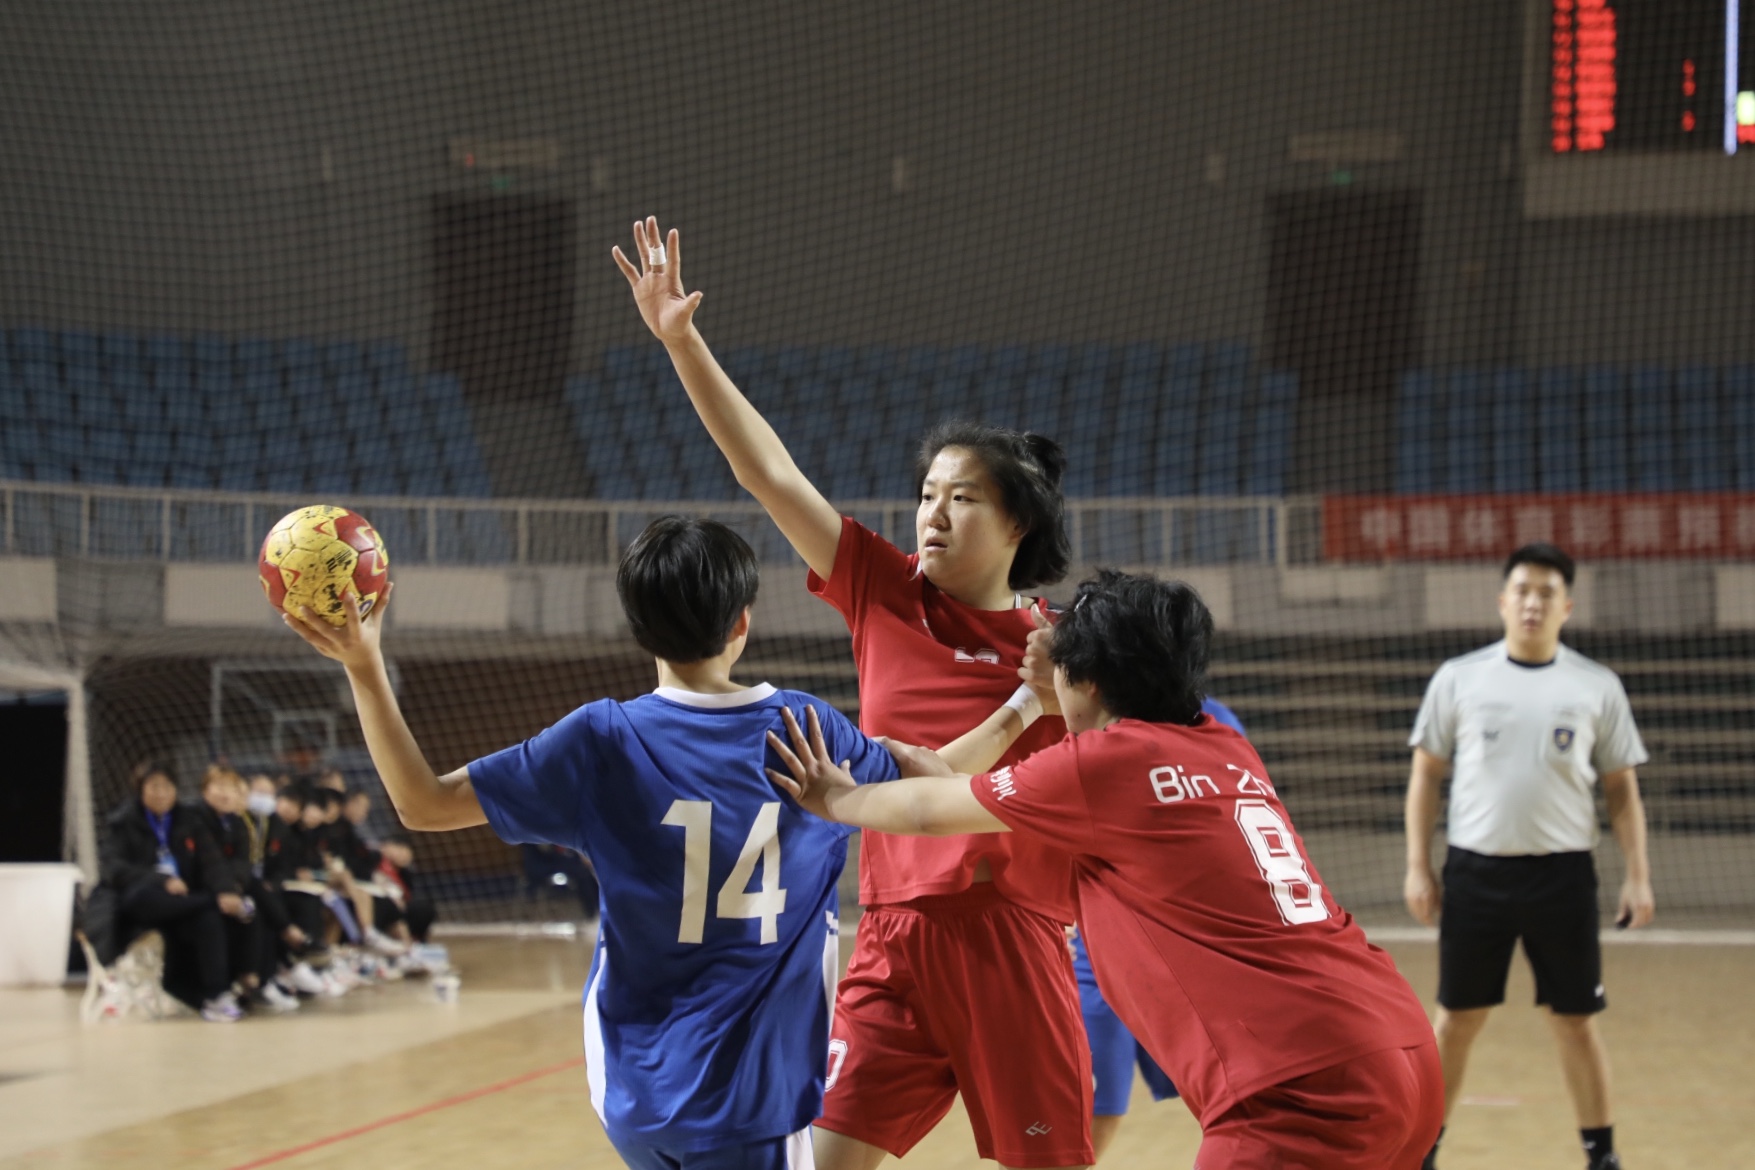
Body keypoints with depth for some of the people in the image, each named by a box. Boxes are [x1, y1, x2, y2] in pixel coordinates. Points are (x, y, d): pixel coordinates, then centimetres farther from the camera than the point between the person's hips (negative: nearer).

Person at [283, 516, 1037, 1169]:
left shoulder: (603, 742, -8)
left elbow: (422, 803, -6)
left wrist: (364, 667, -4)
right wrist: (1020, 710, 27)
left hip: (635, 1086, 2)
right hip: (748, 1096, -1)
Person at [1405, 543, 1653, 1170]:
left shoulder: (1597, 687, 2)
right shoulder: (1459, 678, 2)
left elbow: (1621, 788, 6)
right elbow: (1426, 774, 6)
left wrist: (1638, 875, -1)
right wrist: (1417, 867, 0)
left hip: (1562, 875, 0)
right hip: (1475, 870, 0)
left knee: (1576, 1022, 5)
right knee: (1456, 1019, 7)